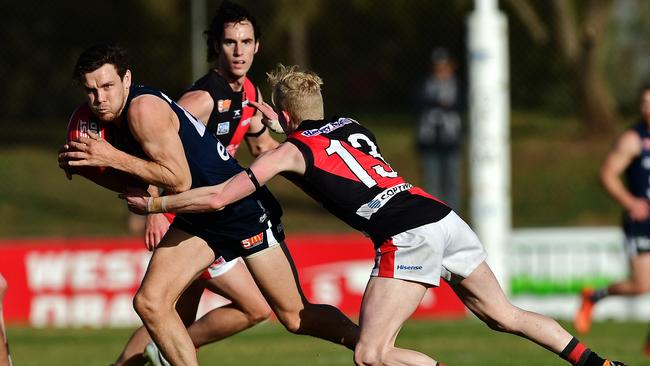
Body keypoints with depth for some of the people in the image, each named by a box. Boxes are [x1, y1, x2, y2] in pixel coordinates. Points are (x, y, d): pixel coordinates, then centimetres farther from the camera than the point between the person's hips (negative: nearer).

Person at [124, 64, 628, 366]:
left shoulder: (291, 150, 9)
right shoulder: (352, 127, 27)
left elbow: (216, 198, 6)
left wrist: (152, 204, 18)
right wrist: (279, 126, 56)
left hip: (407, 238, -7)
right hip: (445, 217, 8)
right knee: (505, 315, 18)